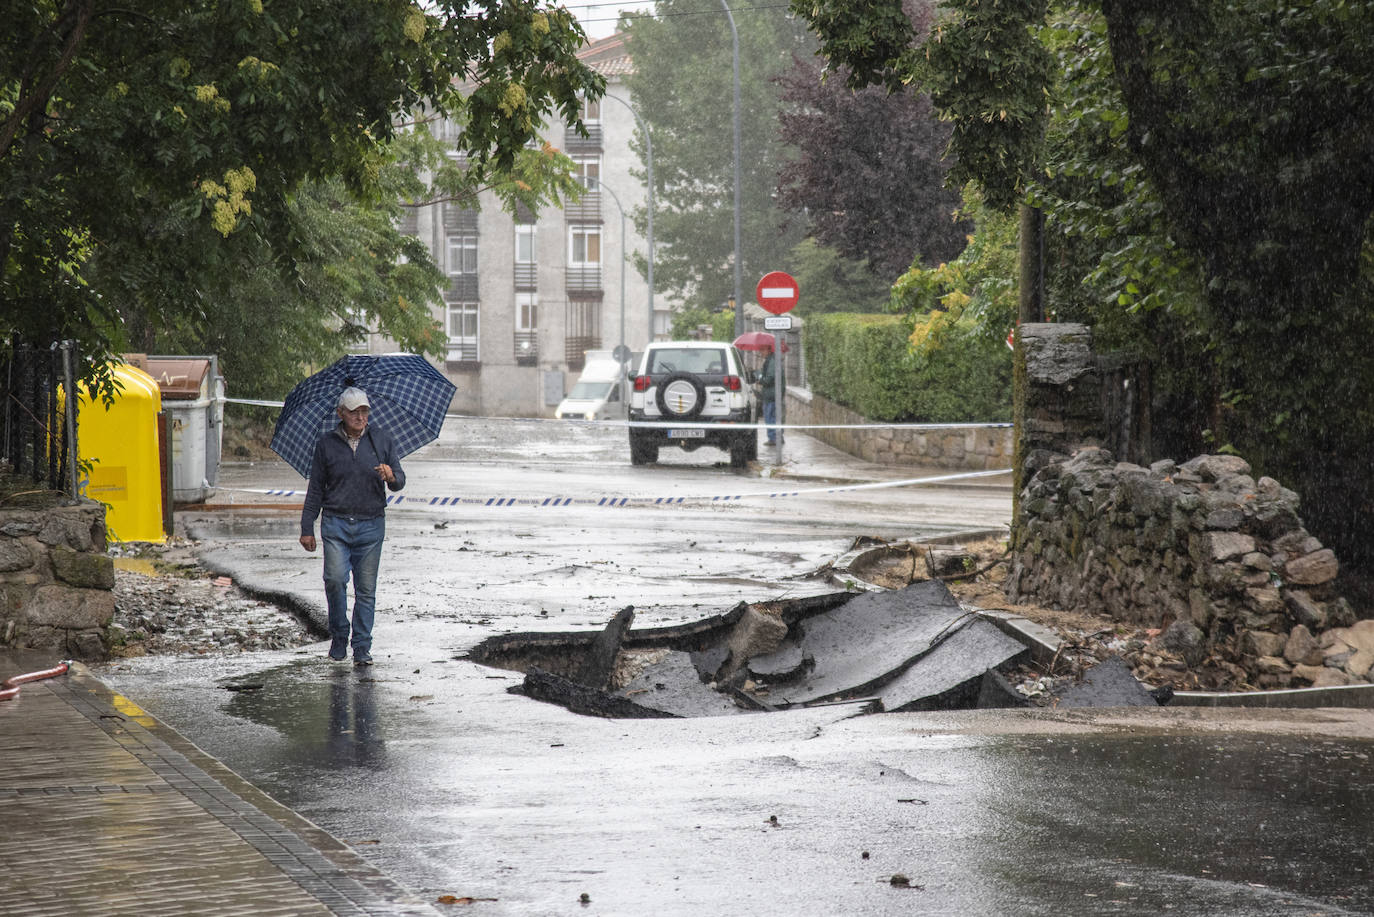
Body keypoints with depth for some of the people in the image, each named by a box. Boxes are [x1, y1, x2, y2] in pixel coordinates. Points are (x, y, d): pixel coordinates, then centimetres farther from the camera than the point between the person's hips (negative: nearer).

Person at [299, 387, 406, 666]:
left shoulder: (381, 439, 7)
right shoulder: (326, 443, 5)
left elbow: (400, 480, 11)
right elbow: (315, 489, 10)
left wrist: (391, 477, -14)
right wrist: (307, 528, 8)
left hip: (371, 525, 1)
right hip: (336, 522, -1)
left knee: (366, 589, 1)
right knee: (335, 579, -16)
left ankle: (362, 648, 9)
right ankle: (339, 635, 4)